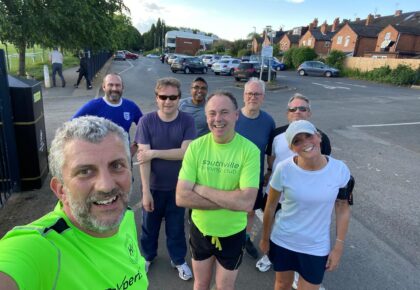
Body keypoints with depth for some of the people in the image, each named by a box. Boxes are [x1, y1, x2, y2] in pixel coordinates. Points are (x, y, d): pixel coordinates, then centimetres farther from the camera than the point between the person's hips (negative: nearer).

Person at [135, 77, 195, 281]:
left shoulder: (187, 121, -11)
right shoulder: (146, 121, -13)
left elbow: (185, 152, -20)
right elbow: (143, 158, -15)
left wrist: (154, 153, -21)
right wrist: (145, 191, -17)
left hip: (178, 186, 0)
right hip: (154, 186, 0)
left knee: (176, 226, 18)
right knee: (149, 225, 20)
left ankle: (179, 260, 41)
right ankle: (147, 256, 47)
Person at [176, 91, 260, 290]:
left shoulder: (250, 150, -20)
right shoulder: (196, 147, -14)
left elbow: (247, 202, -29)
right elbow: (181, 197, -18)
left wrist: (201, 189, -23)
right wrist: (229, 201, -24)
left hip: (232, 234, -2)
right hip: (200, 229, 2)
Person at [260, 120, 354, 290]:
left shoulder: (340, 170, -16)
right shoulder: (284, 169, -20)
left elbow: (343, 210, -3)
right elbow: (270, 207, -7)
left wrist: (338, 248, -1)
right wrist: (265, 239, 3)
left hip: (316, 248, 1)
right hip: (282, 242, 0)